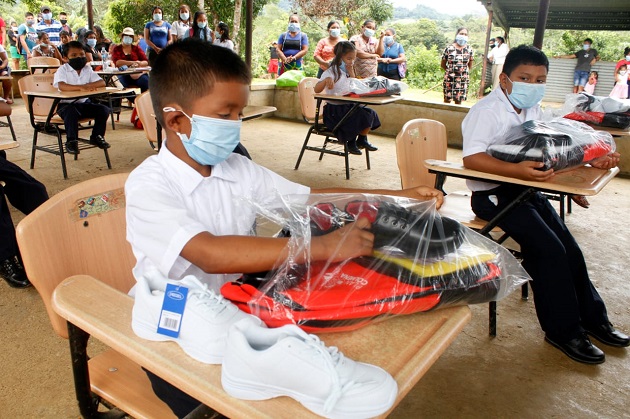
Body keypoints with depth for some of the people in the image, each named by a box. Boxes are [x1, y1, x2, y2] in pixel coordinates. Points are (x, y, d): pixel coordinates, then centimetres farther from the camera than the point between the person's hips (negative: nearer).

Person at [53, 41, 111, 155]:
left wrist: (89, 86, -25)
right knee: (71, 111, -36)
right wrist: (81, 87, -40)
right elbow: (61, 86, -27)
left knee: (104, 109, -12)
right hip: (66, 104, -5)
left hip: (84, 103, 5)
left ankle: (96, 136, 6)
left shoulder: (87, 69, 8)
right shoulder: (63, 70, -7)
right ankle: (71, 141, -21)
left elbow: (102, 83, -4)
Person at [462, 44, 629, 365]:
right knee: (550, 250, -16)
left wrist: (591, 158, -1)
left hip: (527, 189, 9)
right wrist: (518, 170, -42)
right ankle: (563, 330, 2)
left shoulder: (533, 110, 12)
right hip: (494, 194, -8)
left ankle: (591, 318, 23)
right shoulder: (486, 111, -16)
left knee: (569, 249, 4)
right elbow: (471, 159, -30)